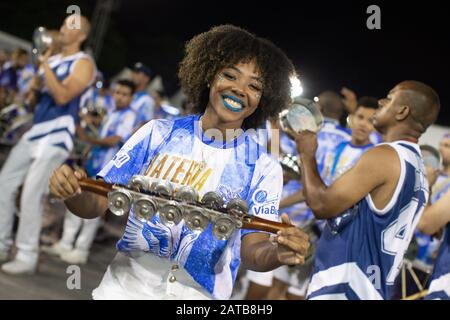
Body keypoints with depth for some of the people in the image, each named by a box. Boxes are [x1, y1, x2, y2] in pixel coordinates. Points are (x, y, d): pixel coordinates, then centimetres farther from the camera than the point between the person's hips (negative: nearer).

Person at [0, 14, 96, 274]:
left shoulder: (84, 63, -7)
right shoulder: (53, 58, 16)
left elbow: (62, 97, -20)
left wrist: (45, 64, -20)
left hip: (57, 136, -8)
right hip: (35, 131, 8)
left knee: (31, 194, -14)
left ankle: (27, 257, -6)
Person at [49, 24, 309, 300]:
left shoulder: (264, 167, -6)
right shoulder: (158, 133, -3)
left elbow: (251, 250, -12)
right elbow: (96, 204, -3)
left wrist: (278, 253, -33)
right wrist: (72, 191, -24)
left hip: (199, 294, -1)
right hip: (125, 286, 1)